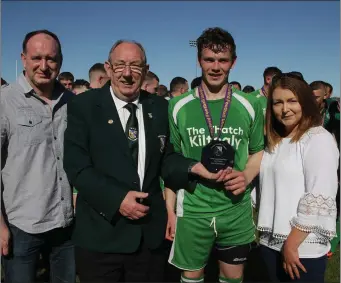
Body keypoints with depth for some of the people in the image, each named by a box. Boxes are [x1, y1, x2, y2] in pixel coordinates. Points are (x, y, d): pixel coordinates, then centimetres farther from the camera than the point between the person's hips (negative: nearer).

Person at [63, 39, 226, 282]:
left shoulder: (160, 107, 4)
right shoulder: (83, 106, -6)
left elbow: (165, 158, 6)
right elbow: (77, 166, -12)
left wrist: (192, 167, -12)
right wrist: (117, 198, -20)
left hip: (150, 231, 3)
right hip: (100, 234, -3)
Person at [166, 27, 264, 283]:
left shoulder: (250, 106, -2)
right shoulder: (178, 107, -4)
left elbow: (259, 152, 9)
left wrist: (246, 176, -12)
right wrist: (170, 210, 0)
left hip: (237, 212, 1)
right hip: (191, 211, -1)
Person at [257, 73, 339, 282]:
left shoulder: (319, 139, -13)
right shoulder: (274, 140, 10)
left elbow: (319, 202, -19)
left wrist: (291, 244, -17)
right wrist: (258, 228, 6)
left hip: (303, 248, -6)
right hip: (271, 242, 7)